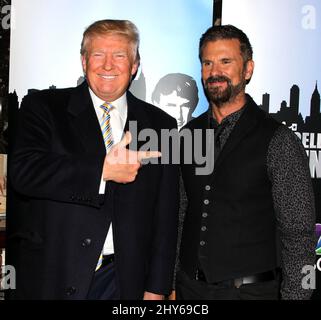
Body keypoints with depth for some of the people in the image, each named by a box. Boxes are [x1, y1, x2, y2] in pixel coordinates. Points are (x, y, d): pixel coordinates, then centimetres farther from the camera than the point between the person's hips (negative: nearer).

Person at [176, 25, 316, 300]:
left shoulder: (279, 141, -11)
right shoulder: (187, 135, 3)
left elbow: (298, 234, -10)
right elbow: (178, 217, 8)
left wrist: (294, 294, -13)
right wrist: (168, 283, 8)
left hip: (250, 289, -4)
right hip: (189, 287, 4)